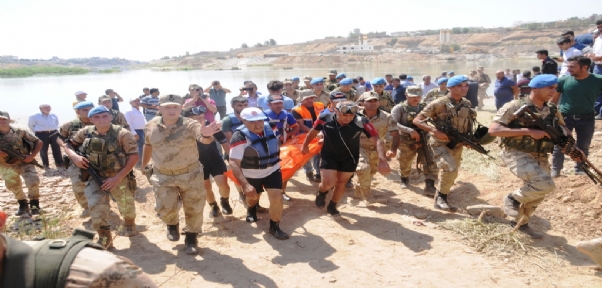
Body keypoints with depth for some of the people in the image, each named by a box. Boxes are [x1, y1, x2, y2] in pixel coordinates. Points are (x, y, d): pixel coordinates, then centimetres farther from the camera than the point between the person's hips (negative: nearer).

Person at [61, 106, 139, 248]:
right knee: (96, 210, -9)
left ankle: (130, 224, 49)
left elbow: (134, 157, -16)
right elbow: (67, 145, 11)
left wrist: (117, 178, -21)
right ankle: (104, 240, 11)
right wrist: (75, 157, -12)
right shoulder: (85, 132, -3)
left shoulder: (122, 134, -15)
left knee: (126, 206, 16)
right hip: (94, 178, 2)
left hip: (119, 178, -2)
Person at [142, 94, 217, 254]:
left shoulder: (190, 125, -19)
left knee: (193, 209, 7)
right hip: (163, 177, 2)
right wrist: (144, 166, 20)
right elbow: (148, 146, 13)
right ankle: (172, 225, 34)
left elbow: (203, 139, -39)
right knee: (165, 208, -3)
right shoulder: (151, 126, -6)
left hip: (190, 175, -2)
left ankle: (191, 238, 32)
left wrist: (206, 135, -62)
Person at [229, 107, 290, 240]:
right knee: (253, 197, 21)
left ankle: (274, 227, 12)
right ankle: (251, 209, 59)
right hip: (251, 175, -2)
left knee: (276, 197, -11)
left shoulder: (268, 128, -11)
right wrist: (245, 185, -42)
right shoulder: (240, 137, -27)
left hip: (272, 170, 3)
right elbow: (234, 163, -33)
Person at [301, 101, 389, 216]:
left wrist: (382, 161, -50)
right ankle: (321, 192, 26)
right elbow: (313, 132, -6)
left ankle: (332, 206, 41)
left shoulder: (361, 122, -32)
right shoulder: (324, 119, -27)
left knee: (341, 183, 14)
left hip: (349, 158, 1)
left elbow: (376, 140, -36)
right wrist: (305, 145, 10)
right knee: (328, 183, -12)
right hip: (329, 155, -1)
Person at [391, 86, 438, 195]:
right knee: (405, 164, 17)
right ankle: (404, 179, 46)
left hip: (424, 139, 2)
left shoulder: (424, 107, 5)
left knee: (430, 162, -13)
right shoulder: (400, 108, -9)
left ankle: (429, 186, -8)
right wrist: (410, 130, -30)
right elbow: (393, 123, -22)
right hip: (406, 142, -2)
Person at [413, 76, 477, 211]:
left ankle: (441, 196, 42)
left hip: (457, 144, 7)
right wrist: (435, 131, -29)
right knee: (450, 169, -26)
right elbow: (416, 120, -18)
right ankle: (441, 198, -8)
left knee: (452, 174, 18)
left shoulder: (467, 104, 3)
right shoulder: (439, 104, -17)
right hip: (440, 143, -7)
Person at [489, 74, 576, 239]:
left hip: (540, 157, 7)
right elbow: (493, 130, -23)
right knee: (545, 185, -24)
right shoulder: (515, 107, -14)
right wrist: (528, 131, -25)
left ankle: (521, 223, 37)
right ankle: (512, 199, 1)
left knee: (537, 193, 15)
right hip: (517, 154, -7)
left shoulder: (553, 111, 6)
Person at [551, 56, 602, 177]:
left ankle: (580, 169, 29)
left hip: (587, 119, 1)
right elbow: (554, 99, 0)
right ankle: (555, 170, 15)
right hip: (565, 117, -1)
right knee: (559, 145, 3)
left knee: (583, 147, 13)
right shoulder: (563, 80, -10)